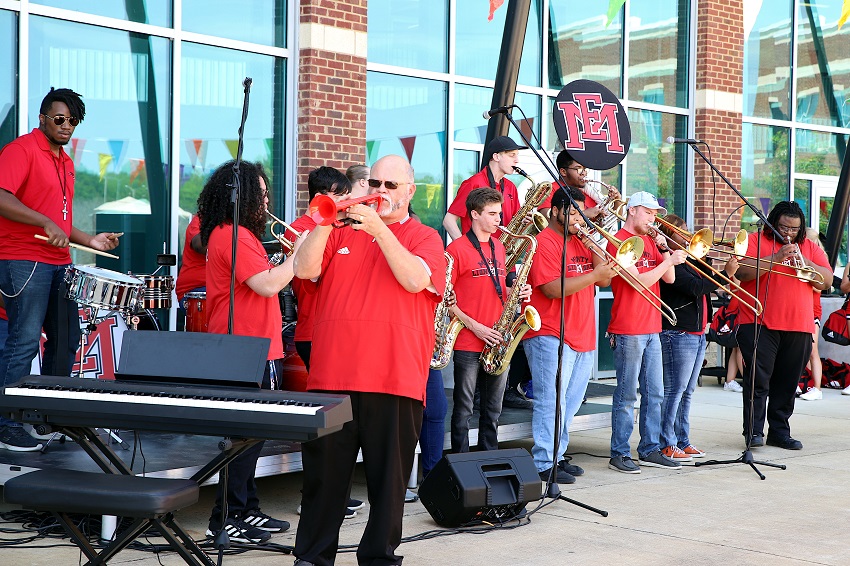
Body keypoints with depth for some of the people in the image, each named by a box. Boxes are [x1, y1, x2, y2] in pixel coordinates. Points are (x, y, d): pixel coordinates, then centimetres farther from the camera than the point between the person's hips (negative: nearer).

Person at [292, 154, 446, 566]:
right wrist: (325, 223, -11)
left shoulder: (424, 237, 8)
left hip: (395, 377, -2)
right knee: (324, 469, 8)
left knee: (389, 474, 4)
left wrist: (379, 229, -17)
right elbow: (304, 269, 2)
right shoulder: (342, 232, 16)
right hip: (332, 373, 2)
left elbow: (415, 279, -12)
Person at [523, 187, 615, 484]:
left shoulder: (580, 242, 17)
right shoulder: (545, 242, -9)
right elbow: (553, 289, -20)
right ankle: (544, 464, -7)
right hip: (551, 336, -9)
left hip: (582, 336, 9)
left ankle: (557, 456, 21)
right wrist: (594, 275, -20)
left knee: (570, 402, 13)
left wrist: (595, 247, -2)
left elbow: (604, 280, 12)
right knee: (552, 400, -10)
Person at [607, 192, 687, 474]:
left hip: (651, 330, 8)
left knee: (654, 394, 10)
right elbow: (639, 282, -17)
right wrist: (670, 261, -15)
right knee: (626, 395, -4)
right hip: (628, 331, -8)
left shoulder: (649, 242, 16)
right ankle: (619, 454, 3)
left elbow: (669, 278, 10)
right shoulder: (619, 241, -9)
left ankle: (650, 450, 17)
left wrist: (664, 248, -2)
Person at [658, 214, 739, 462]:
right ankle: (666, 445, -3)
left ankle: (682, 441, 20)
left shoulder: (687, 260, 17)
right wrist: (726, 274, -17)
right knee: (674, 390, -7)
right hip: (678, 334, -10)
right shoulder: (670, 262, -14)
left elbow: (706, 278, 20)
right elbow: (697, 288, -21)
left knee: (686, 391, 13)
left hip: (697, 334, 10)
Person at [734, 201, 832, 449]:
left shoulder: (810, 247, 16)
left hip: (798, 328, 4)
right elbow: (742, 272, -10)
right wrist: (776, 258, -17)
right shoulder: (756, 240, 5)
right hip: (759, 325, -4)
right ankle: (754, 431, -7)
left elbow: (827, 281, 6)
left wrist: (803, 260, -9)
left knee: (787, 383, 7)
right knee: (758, 380, -8)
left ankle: (779, 431, 14)